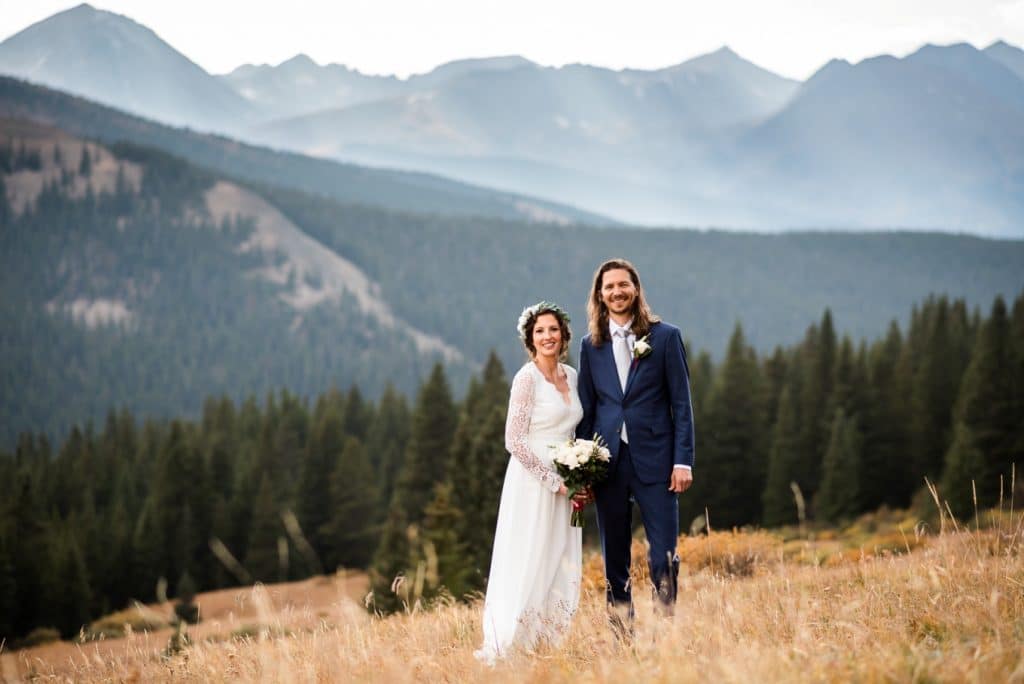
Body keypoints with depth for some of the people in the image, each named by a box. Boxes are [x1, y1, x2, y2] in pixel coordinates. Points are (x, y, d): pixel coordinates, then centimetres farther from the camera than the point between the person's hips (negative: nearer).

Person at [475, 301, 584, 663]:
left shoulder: (570, 375, 10)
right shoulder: (527, 378, -12)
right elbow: (514, 440, -16)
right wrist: (553, 480, -16)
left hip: (562, 485, 7)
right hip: (532, 483, -7)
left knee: (561, 570, 9)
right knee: (529, 566, -5)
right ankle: (504, 648, 3)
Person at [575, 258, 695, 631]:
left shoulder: (665, 336, 2)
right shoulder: (591, 345, 10)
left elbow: (681, 402, 0)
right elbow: (586, 408, 11)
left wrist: (683, 460, -7)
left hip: (654, 460, -3)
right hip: (608, 461, 3)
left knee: (664, 556, -7)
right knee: (614, 558, 7)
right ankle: (623, 637, 14)